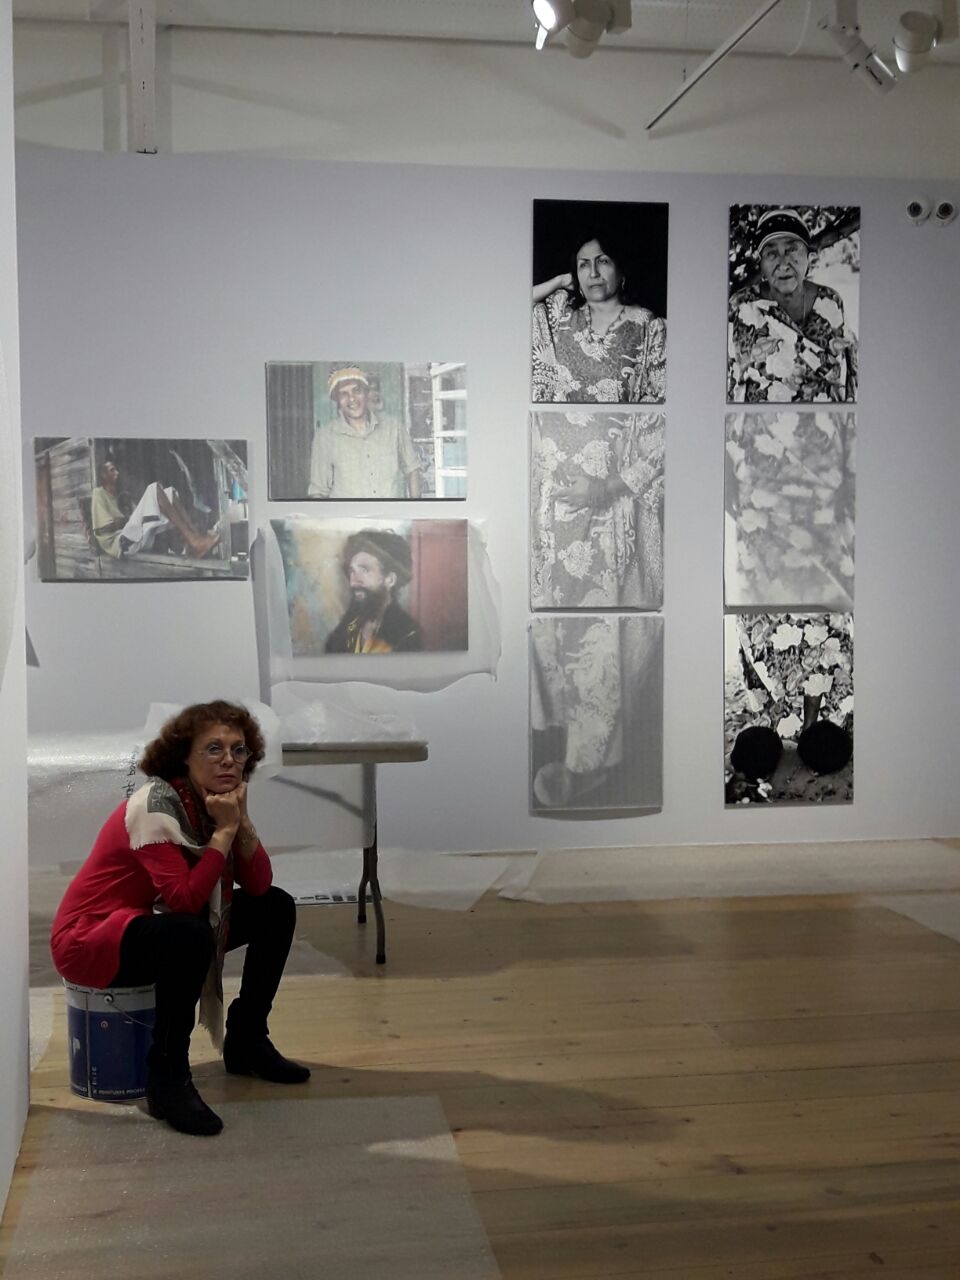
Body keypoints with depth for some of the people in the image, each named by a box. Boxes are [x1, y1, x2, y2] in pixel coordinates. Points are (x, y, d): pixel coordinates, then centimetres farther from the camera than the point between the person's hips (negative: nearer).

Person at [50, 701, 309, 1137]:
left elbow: (259, 885, -7)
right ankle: (167, 1079, -21)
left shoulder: (216, 803, -1)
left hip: (159, 925, 9)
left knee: (277, 908, 3)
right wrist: (225, 830, -27)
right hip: (88, 939, -9)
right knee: (191, 935, -38)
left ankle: (246, 1043, 15)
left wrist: (241, 821, -20)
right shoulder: (156, 804, -25)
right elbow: (185, 899, -34)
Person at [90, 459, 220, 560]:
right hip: (121, 542, -8)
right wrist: (128, 519, -3)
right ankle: (194, 542, -36)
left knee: (170, 493, -2)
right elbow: (104, 527, -6)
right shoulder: (99, 493, 6)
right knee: (154, 489, -21)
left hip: (141, 541, 8)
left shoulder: (117, 495, 32)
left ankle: (196, 537, -24)